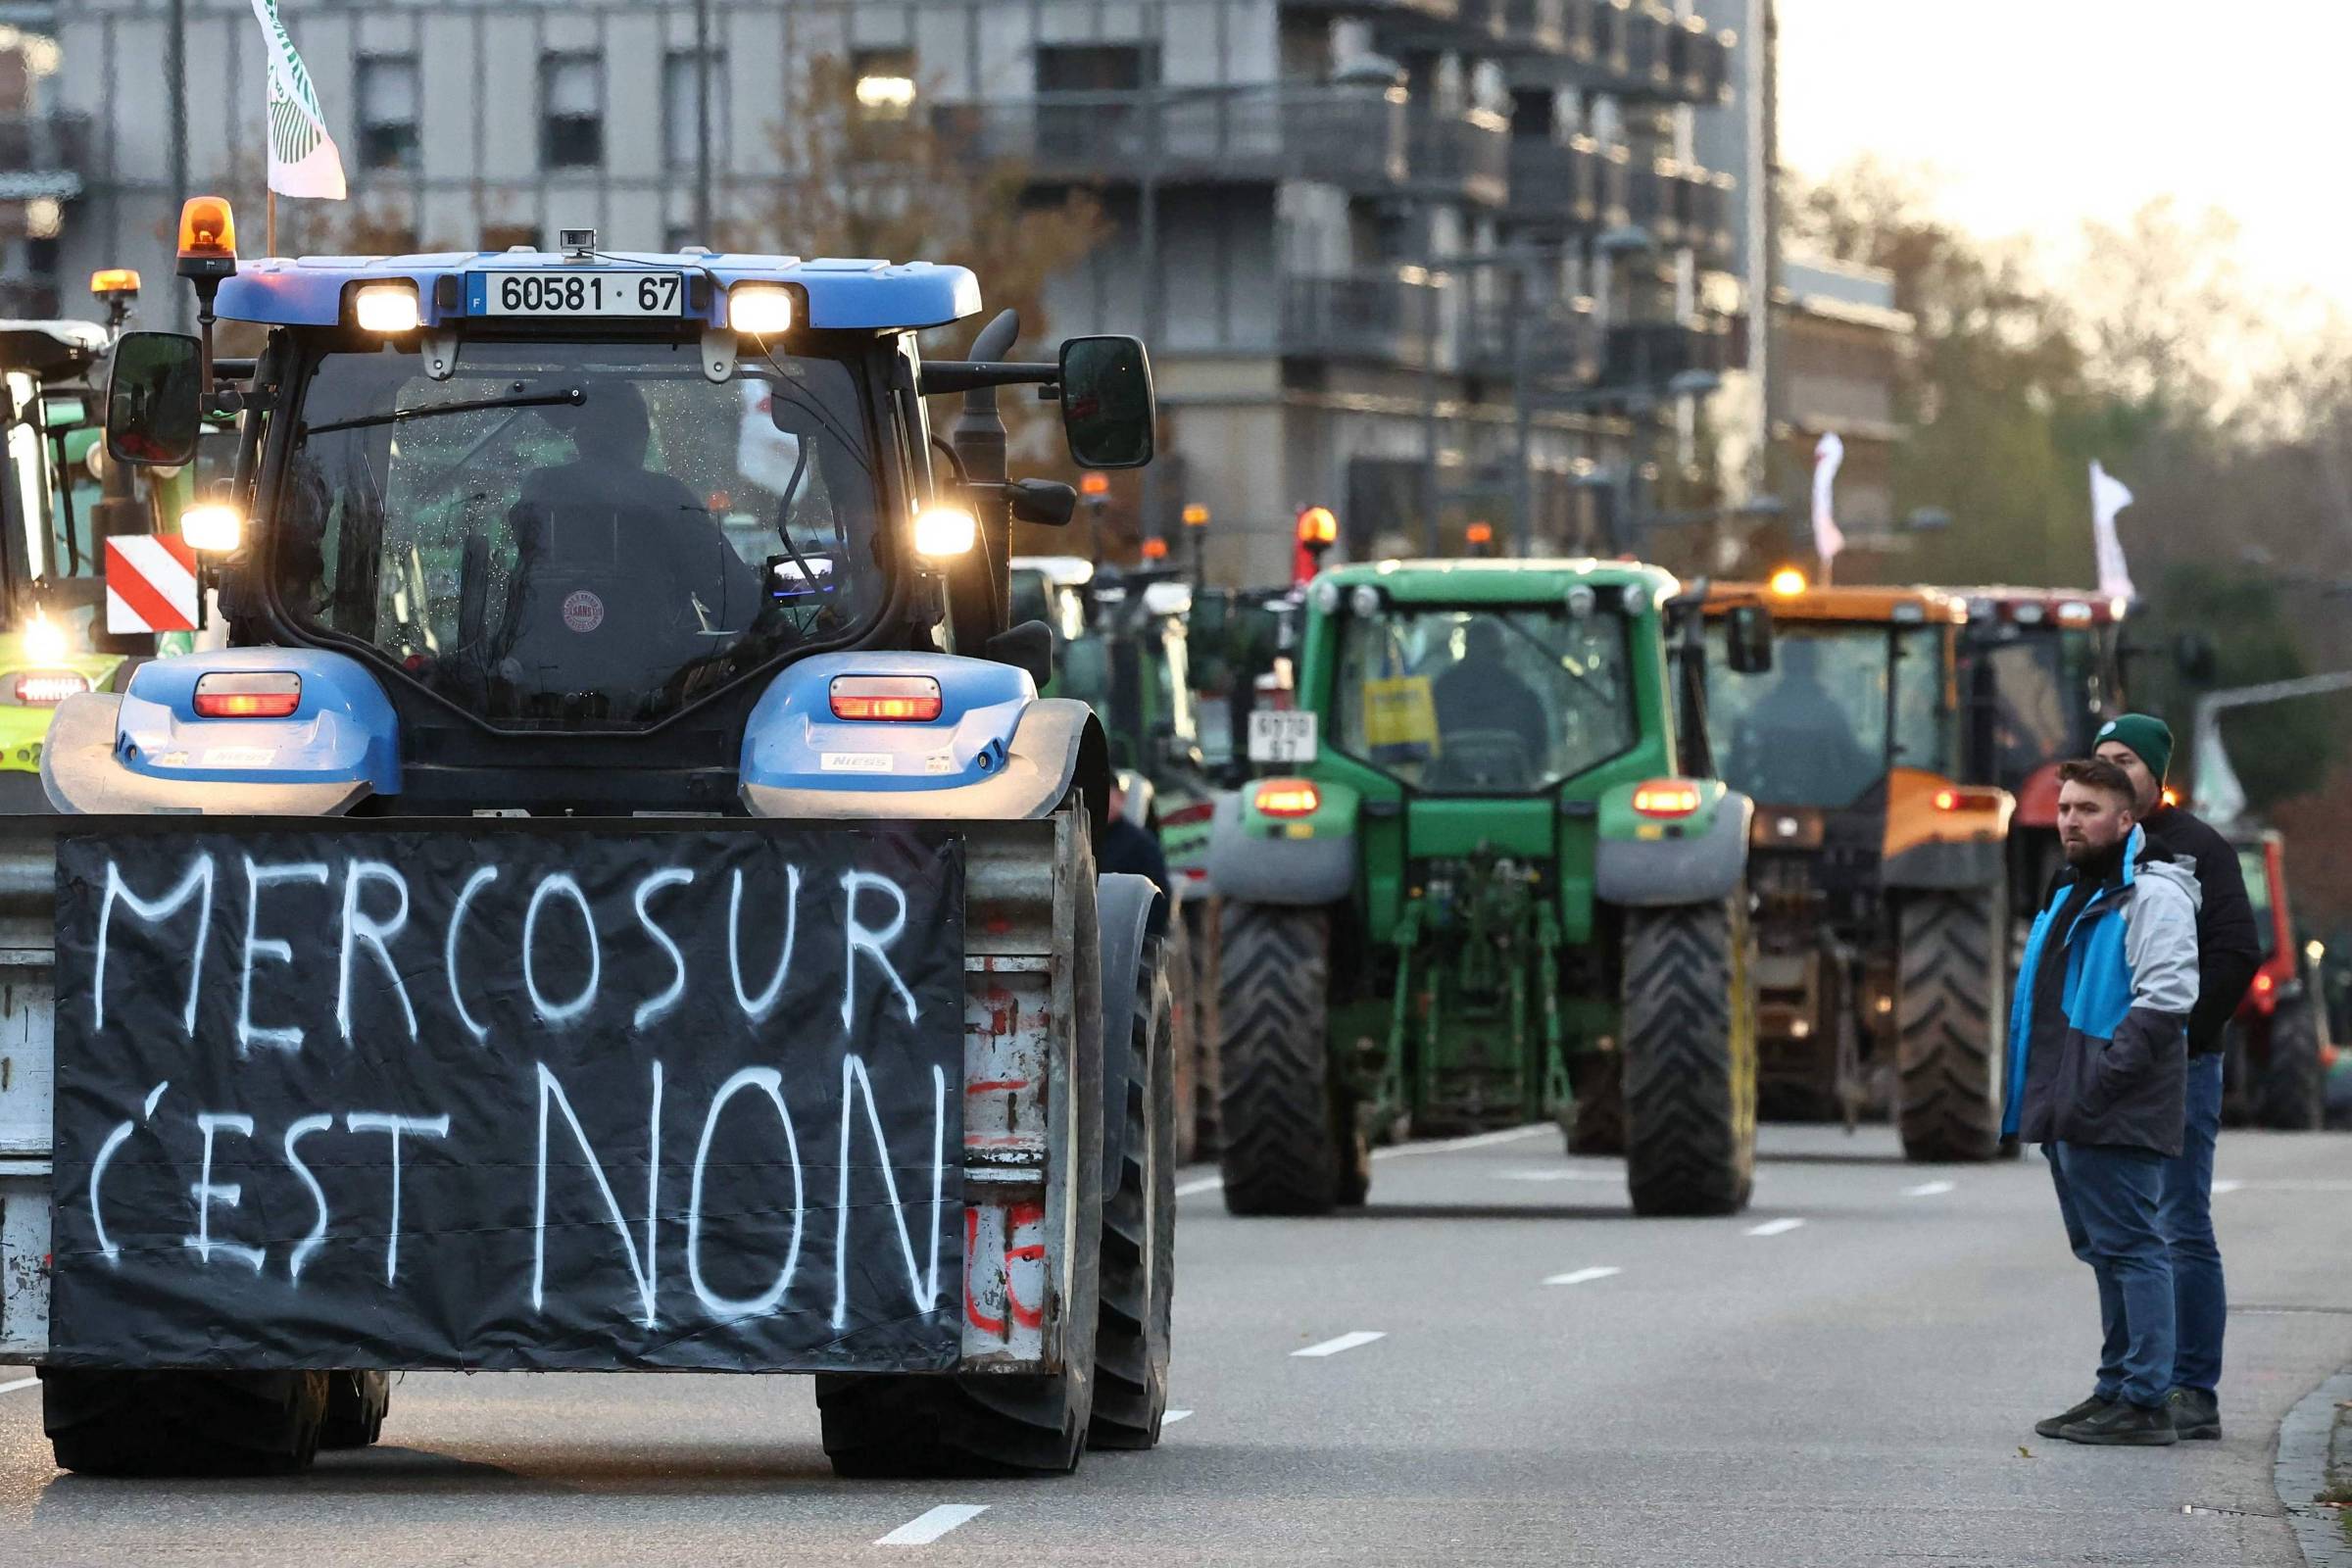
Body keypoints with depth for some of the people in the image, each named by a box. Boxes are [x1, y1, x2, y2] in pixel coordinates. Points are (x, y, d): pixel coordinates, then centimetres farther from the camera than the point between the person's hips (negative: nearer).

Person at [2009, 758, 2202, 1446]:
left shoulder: (2151, 893, -9)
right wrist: (2044, 1094, 18)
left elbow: (2166, 996, -19)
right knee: (2103, 1250, 14)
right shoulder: (2071, 894, 21)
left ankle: (2144, 1401, -11)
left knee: (2130, 1247, -10)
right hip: (2069, 1113, 10)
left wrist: (2101, 1081, -22)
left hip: (2115, 1118, -10)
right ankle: (2117, 1388, 20)